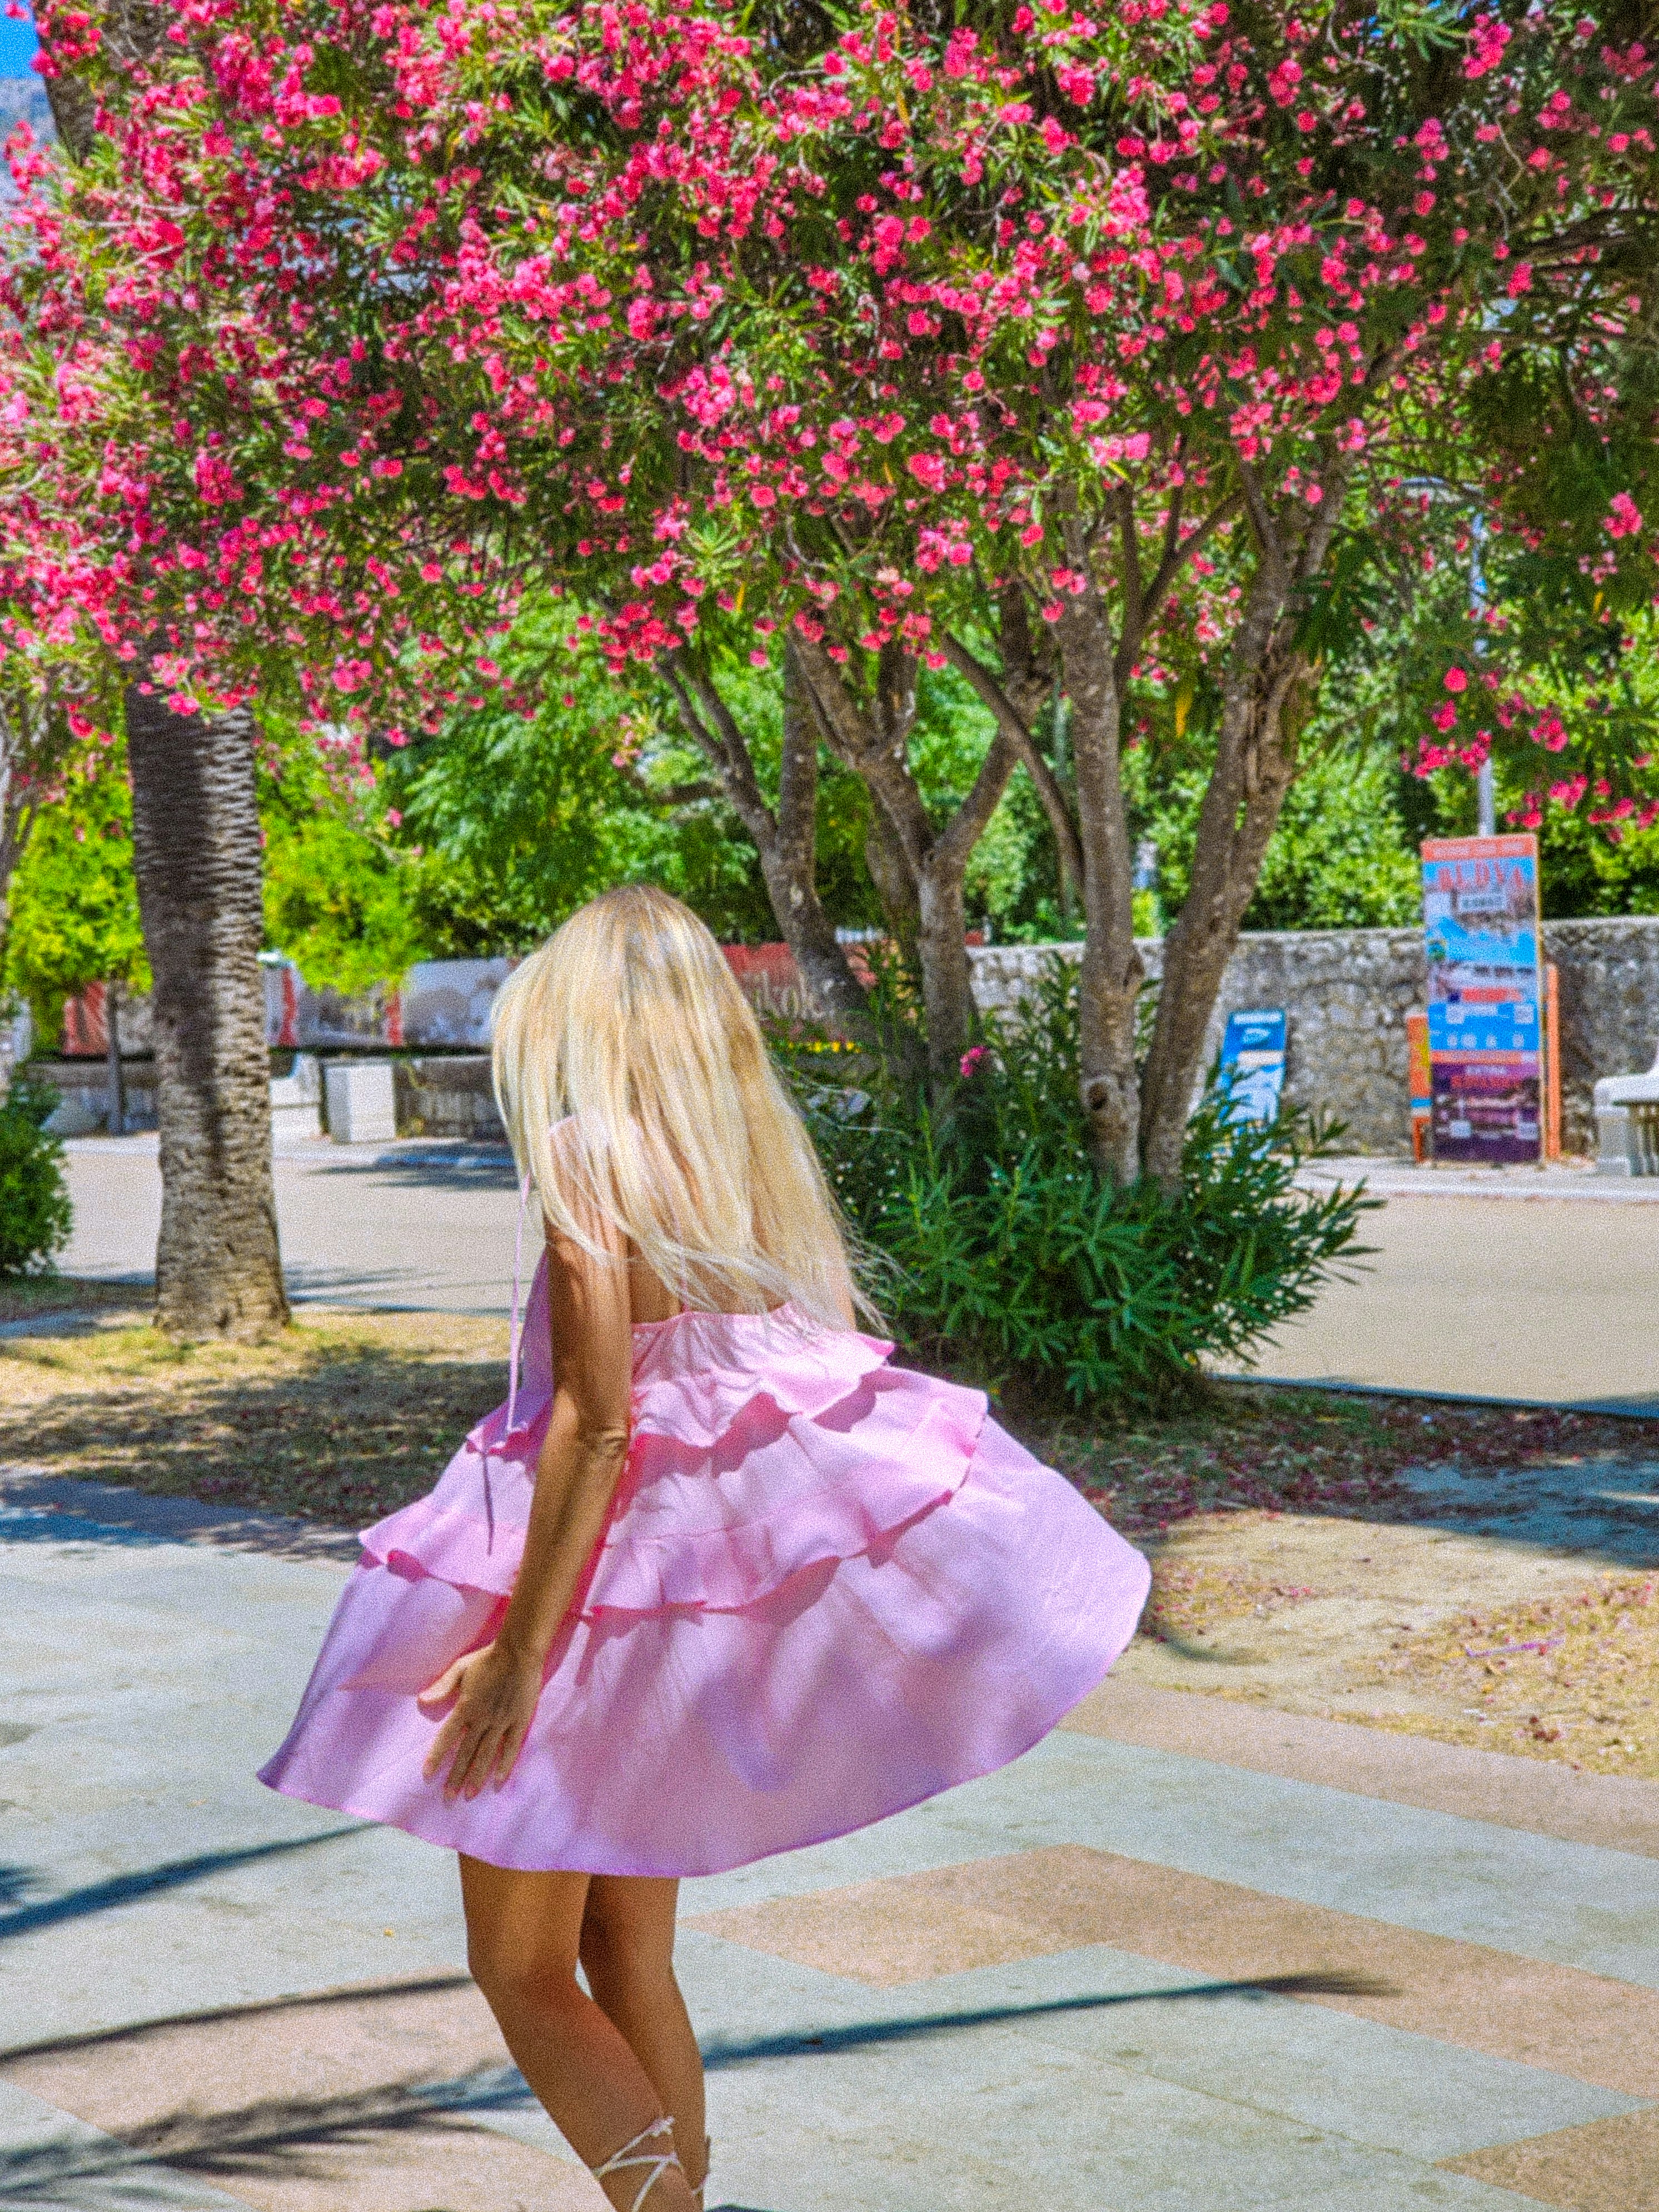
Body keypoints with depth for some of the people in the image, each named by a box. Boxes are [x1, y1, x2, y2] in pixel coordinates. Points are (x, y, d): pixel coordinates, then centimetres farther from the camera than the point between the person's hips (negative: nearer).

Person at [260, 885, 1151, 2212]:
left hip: (601, 1557, -7)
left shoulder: (590, 1155, -16)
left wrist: (518, 1652, -20)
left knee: (525, 1974, 4)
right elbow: (817, 1377, 9)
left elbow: (597, 1420, -21)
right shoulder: (762, 1158, 4)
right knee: (628, 1951, 21)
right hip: (718, 1568, 7)